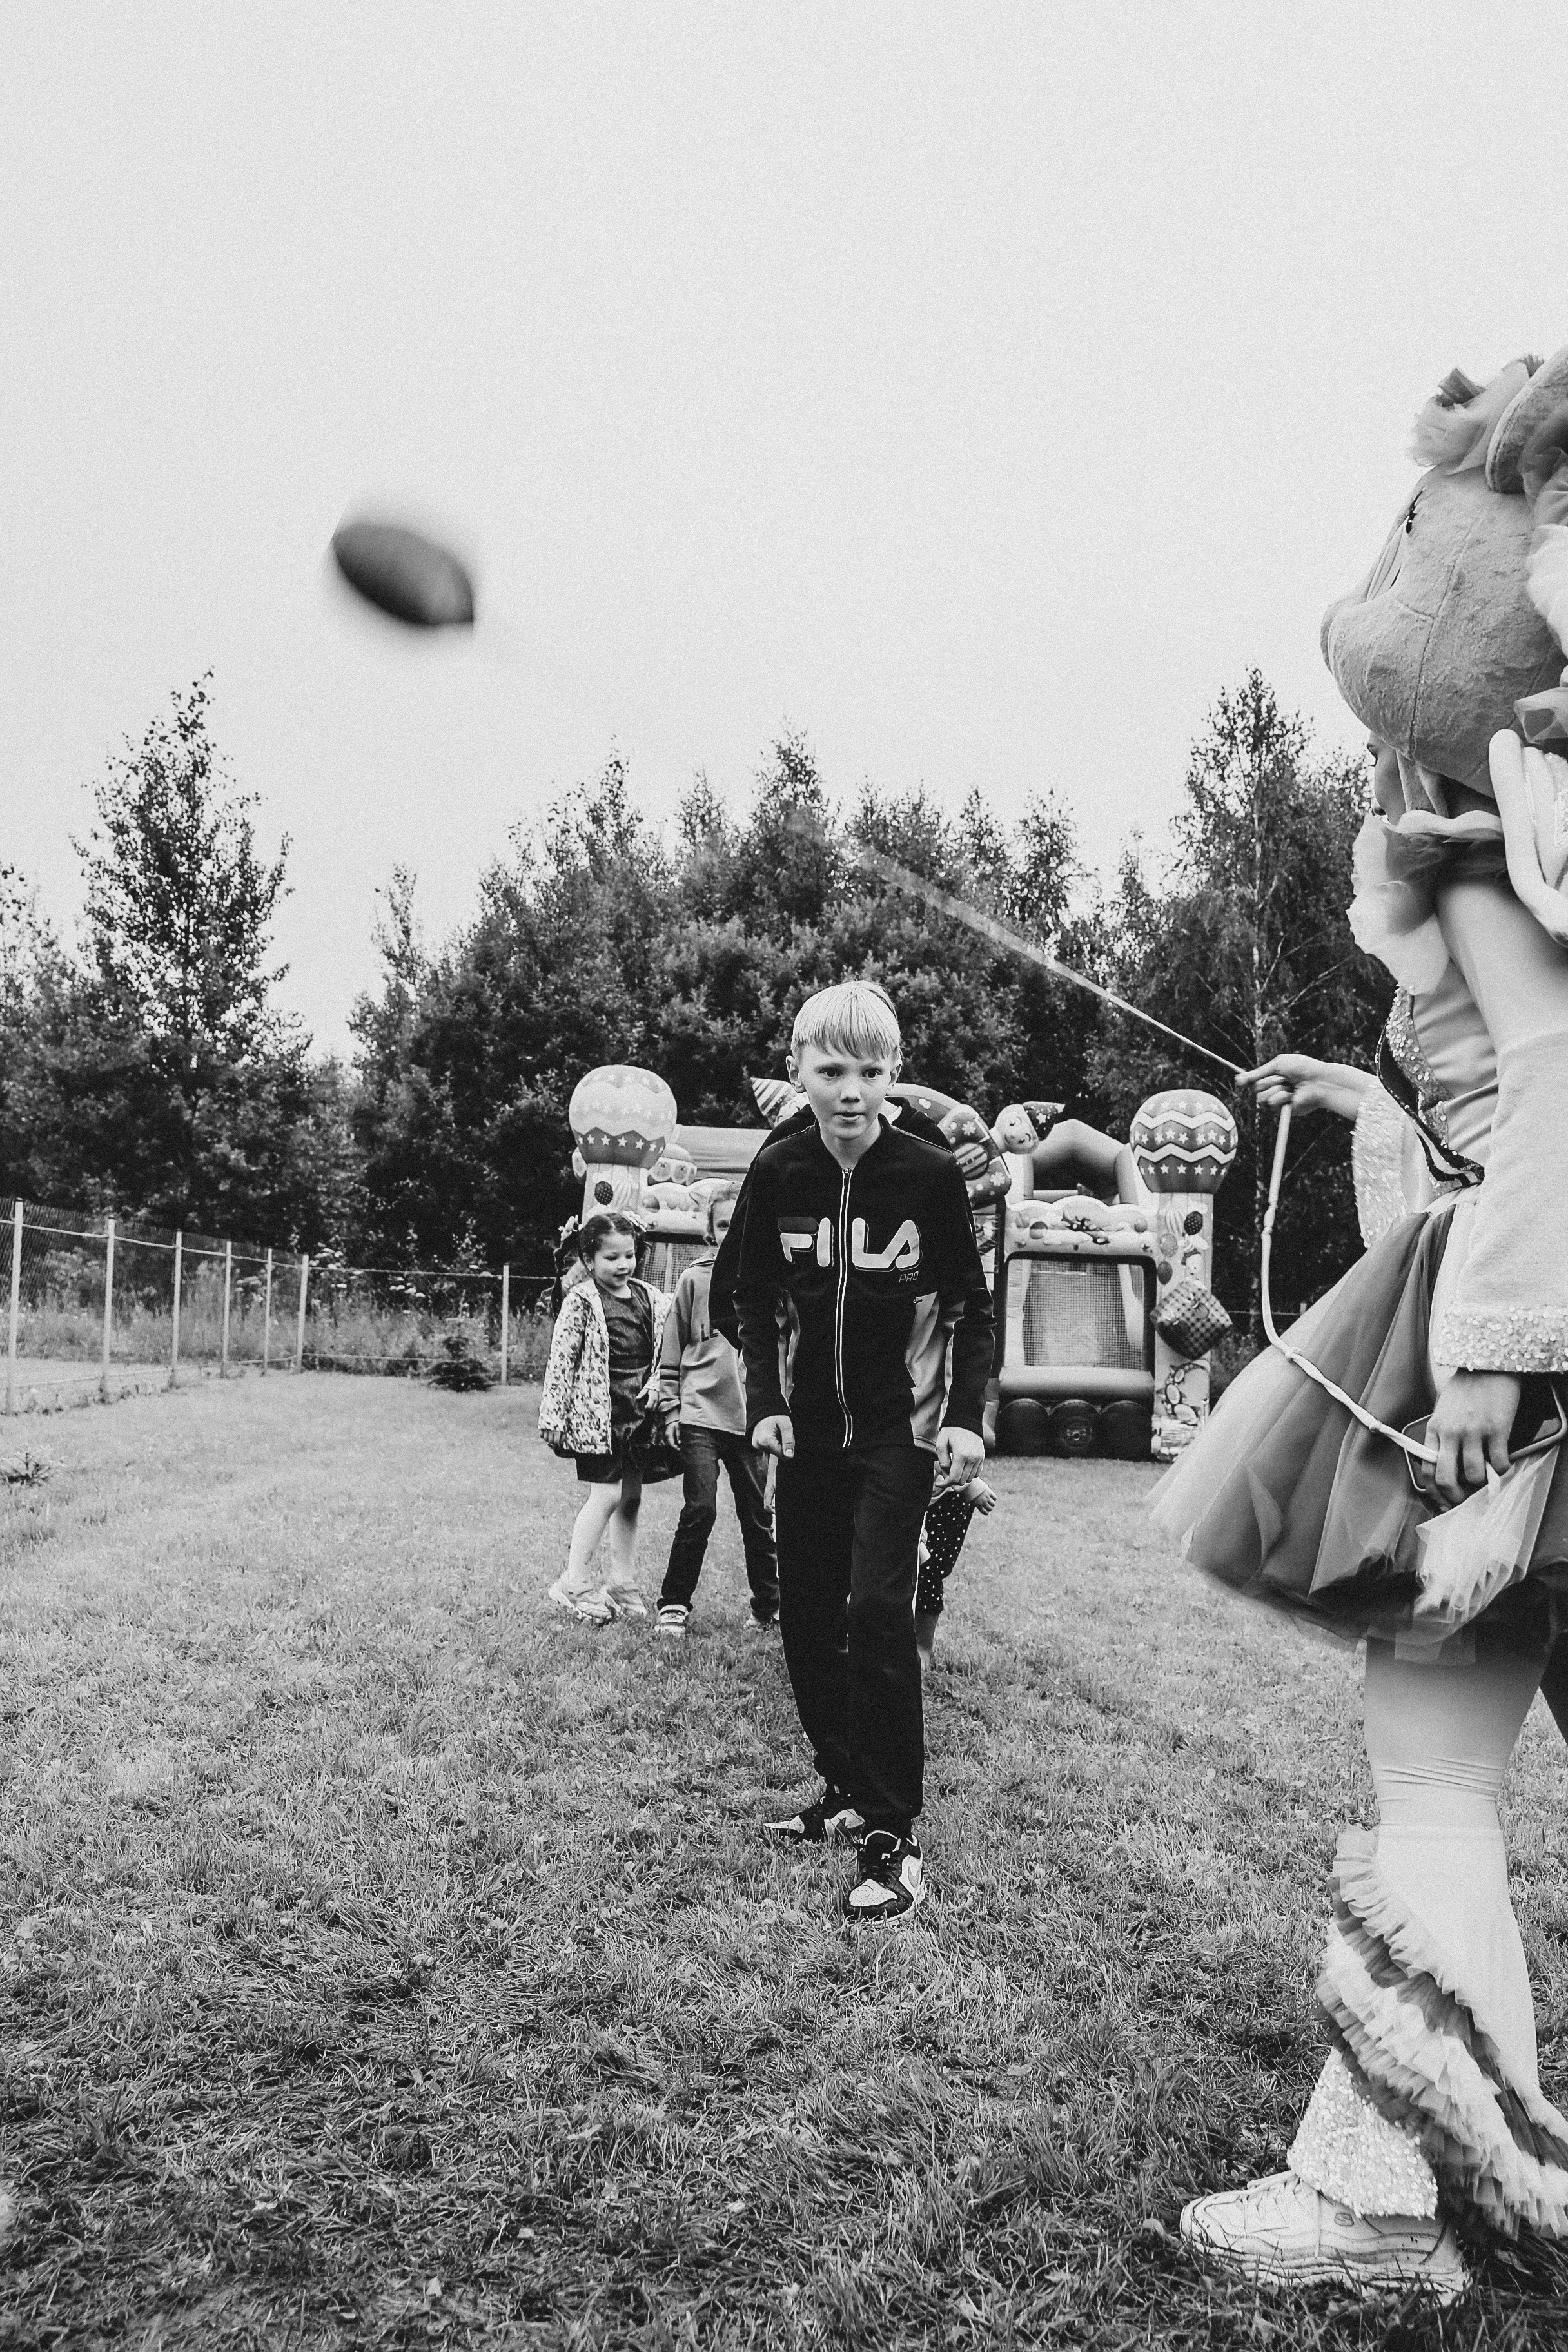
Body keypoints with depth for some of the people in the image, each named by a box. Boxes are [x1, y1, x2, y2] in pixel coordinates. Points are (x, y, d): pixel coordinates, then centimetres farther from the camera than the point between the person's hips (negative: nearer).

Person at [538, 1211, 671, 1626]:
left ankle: (623, 1583, 22)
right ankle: (576, 1583, 5)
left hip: (639, 1416, 6)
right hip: (598, 1415, -6)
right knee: (607, 1495, -8)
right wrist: (553, 1417, -12)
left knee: (631, 1497, 11)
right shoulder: (581, 1302, -8)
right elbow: (561, 1360, -9)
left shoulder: (652, 1299, 8)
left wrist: (655, 1388, -2)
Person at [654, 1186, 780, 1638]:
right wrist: (671, 1410, 1)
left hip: (751, 1419, 2)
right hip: (700, 1414, -2)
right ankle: (673, 1605, 4)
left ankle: (768, 1606, 23)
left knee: (758, 1516, 9)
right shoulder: (695, 1280, 2)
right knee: (700, 1510, -8)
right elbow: (672, 1350, 5)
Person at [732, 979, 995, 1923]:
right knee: (807, 1616, 9)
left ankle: (895, 1835, -4)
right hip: (807, 1428, 4)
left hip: (900, 1428, -4)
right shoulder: (778, 1170, -6)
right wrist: (764, 1402, -7)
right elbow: (757, 1301, 5)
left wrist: (966, 1416, -13)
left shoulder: (931, 1173, -13)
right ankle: (848, 1791, 27)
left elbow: (970, 1308, -4)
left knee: (877, 1612, -14)